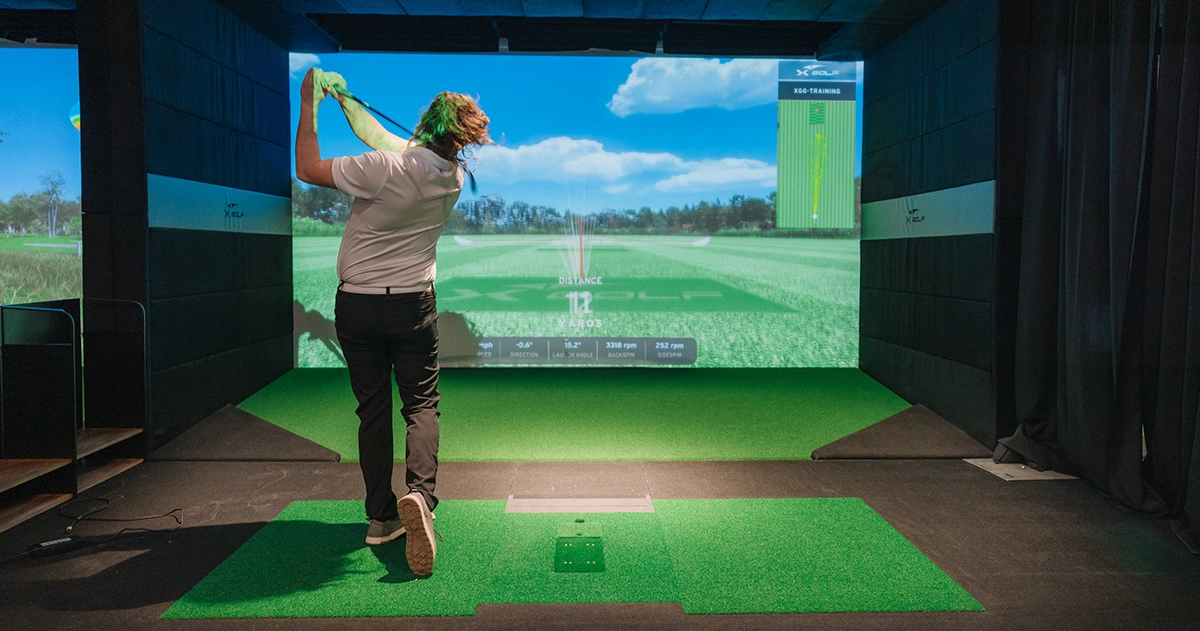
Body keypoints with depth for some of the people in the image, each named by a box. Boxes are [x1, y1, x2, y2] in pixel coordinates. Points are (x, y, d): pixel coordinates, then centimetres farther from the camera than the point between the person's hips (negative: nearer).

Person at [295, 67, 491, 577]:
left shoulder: (384, 167, -21)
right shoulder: (454, 176, -4)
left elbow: (309, 169, -7)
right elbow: (384, 139, 10)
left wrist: (309, 104, 2)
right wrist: (344, 99, 19)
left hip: (356, 303, -2)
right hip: (413, 304, 2)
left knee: (372, 408, 8)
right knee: (421, 403, 7)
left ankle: (381, 517, 12)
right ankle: (419, 492, -19)